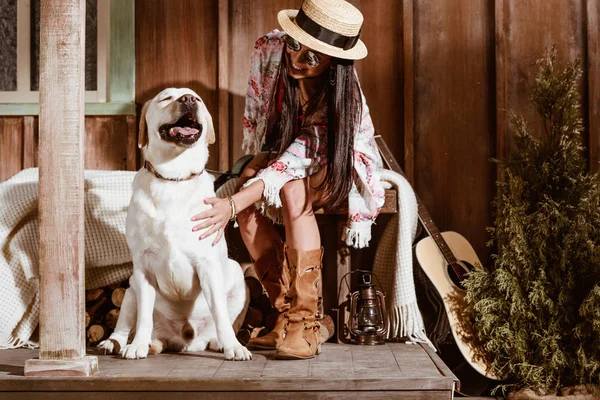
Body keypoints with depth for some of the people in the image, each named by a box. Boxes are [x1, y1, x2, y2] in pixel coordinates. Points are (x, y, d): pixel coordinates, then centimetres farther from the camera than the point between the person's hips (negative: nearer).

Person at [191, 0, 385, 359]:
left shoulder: (342, 93, -35)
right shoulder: (269, 49, -22)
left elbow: (298, 159, -40)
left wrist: (233, 205, -48)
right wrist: (255, 164, 0)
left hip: (338, 164, -4)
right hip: (280, 147, 5)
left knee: (294, 192, -37)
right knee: (247, 199, -26)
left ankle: (306, 323, -33)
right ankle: (287, 310, -16)